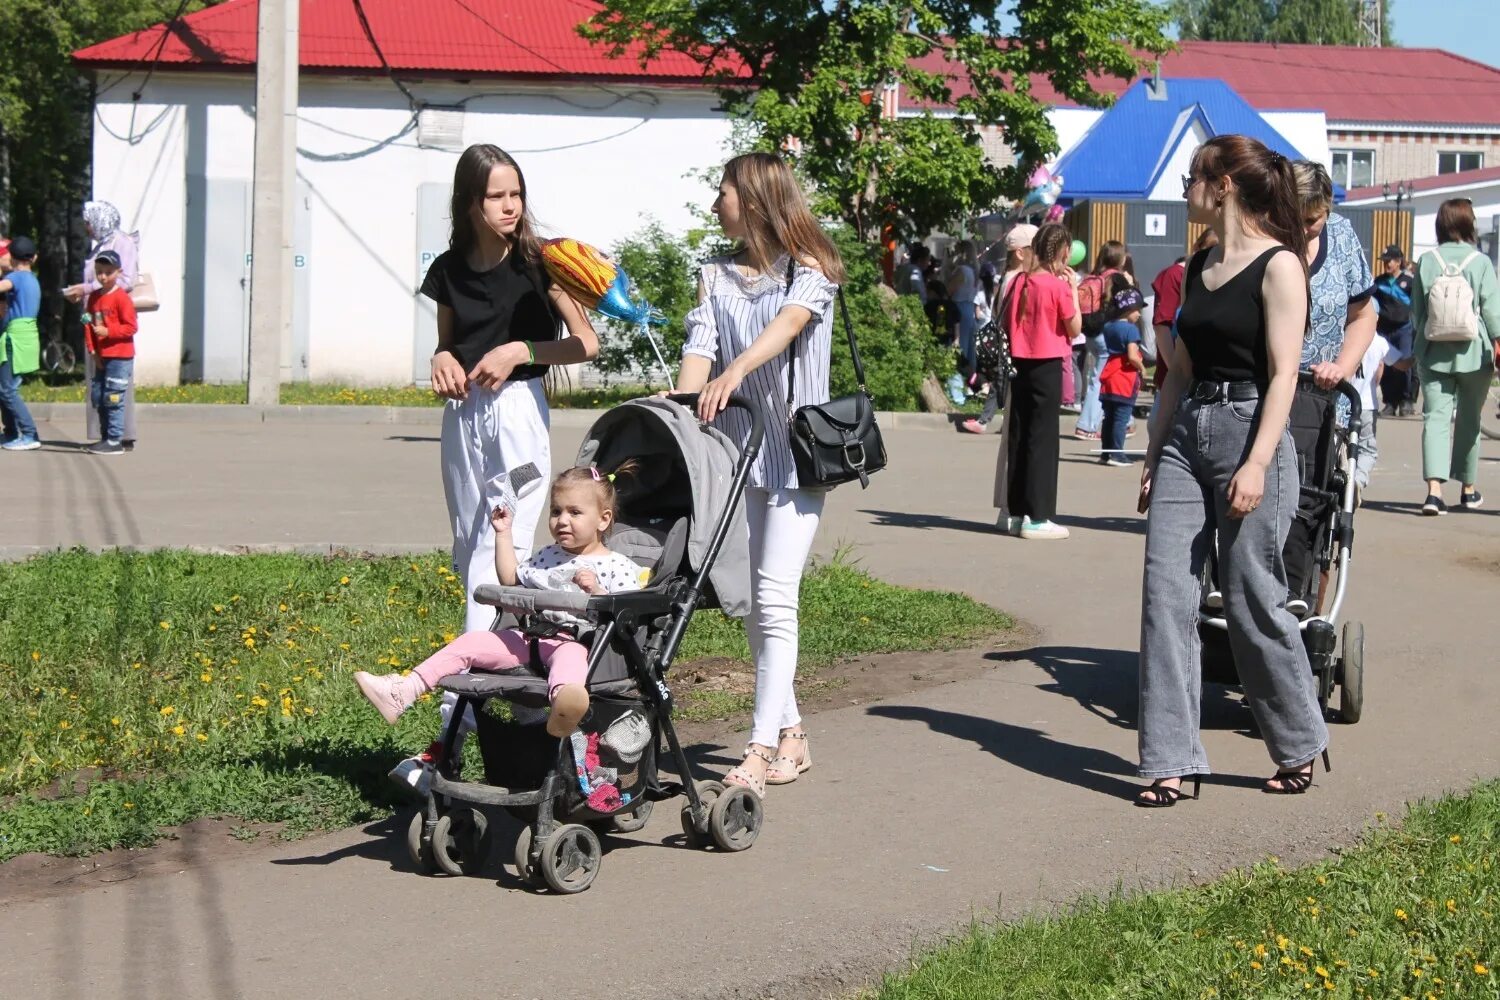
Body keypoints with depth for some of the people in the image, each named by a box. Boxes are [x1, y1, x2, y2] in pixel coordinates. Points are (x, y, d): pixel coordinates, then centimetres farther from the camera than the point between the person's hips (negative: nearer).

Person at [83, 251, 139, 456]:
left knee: (113, 399, -8)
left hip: (119, 357, -8)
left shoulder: (121, 298, -9)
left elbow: (131, 327, -12)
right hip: (101, 358, 8)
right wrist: (92, 350, 2)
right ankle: (106, 438, 20)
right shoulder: (94, 297, 12)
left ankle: (115, 442, -5)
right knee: (98, 398, 11)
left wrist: (108, 331, -20)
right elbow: (89, 325, 13)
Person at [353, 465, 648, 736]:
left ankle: (563, 702, -78)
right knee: (471, 642, -1)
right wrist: (503, 534, 27)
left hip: (577, 641, -7)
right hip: (532, 635, 7)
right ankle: (403, 693, -5)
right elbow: (511, 579, 32)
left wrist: (596, 591, -23)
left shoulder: (617, 567, -1)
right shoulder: (549, 557, 20)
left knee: (570, 654, -42)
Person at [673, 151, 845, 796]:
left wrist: (736, 369, -38)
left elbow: (790, 320, -20)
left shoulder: (810, 269, 0)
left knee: (774, 597, -12)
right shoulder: (715, 278, 14)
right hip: (734, 449, 5)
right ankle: (791, 734, 16)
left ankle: (762, 747, -15)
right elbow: (700, 347, -1)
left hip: (796, 451, -5)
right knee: (752, 602, 6)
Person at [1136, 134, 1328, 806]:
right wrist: (1154, 454, 16)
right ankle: (1171, 761, -1)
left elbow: (1282, 373, -12)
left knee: (1252, 599, -1)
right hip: (1186, 432, 7)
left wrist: (1257, 463, -20)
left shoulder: (1278, 265, -6)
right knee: (1165, 594, -3)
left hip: (1248, 429, -7)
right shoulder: (1198, 269, 15)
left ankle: (1300, 745, 19)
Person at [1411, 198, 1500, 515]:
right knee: (1469, 420, 14)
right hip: (1473, 354, 0)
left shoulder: (1426, 261, -1)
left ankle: (1434, 489, -21)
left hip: (1433, 354, 1)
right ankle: (1468, 489, 26)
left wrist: (1420, 342, 17)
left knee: (1436, 417, -4)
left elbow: (1416, 311, 5)